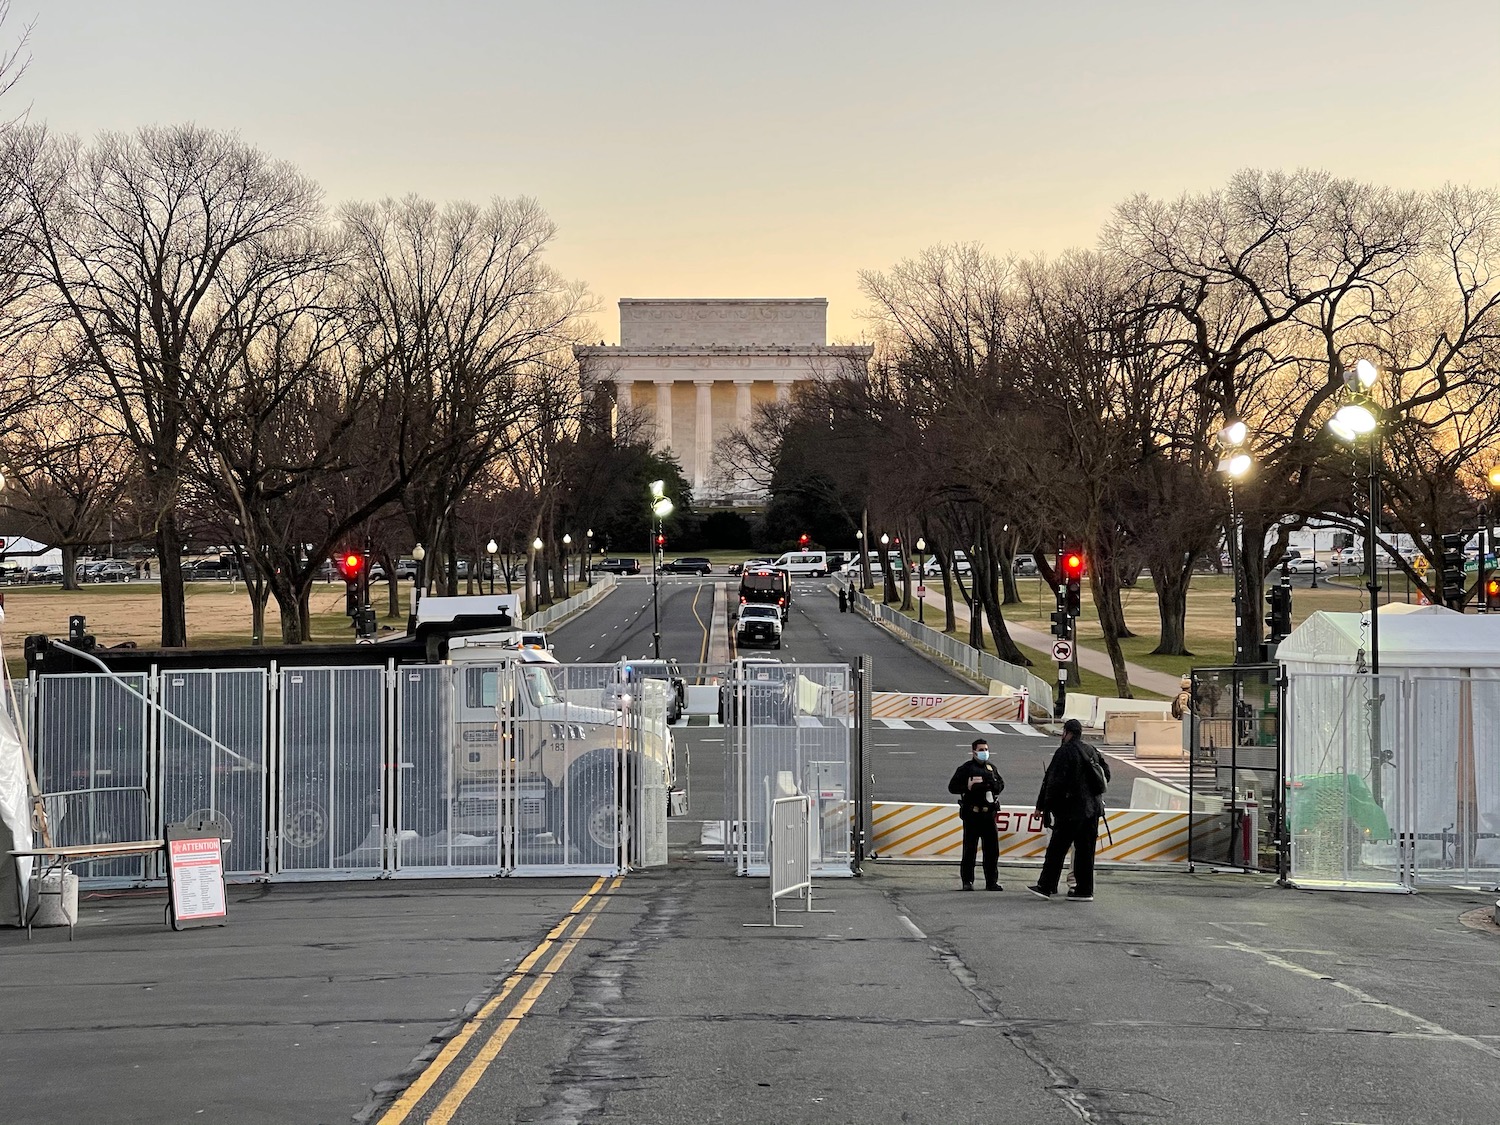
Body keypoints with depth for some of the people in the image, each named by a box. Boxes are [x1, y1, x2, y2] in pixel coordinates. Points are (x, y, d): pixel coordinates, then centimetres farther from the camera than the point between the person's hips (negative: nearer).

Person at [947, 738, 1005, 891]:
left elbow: (1001, 784, 22)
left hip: (989, 814, 4)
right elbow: (952, 787, -4)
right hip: (972, 814, -4)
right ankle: (967, 881, 6)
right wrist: (968, 787, -20)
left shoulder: (991, 768, 13)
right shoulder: (966, 768, -2)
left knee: (992, 849, 4)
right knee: (969, 849, -1)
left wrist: (992, 786, 0)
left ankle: (991, 881, 11)